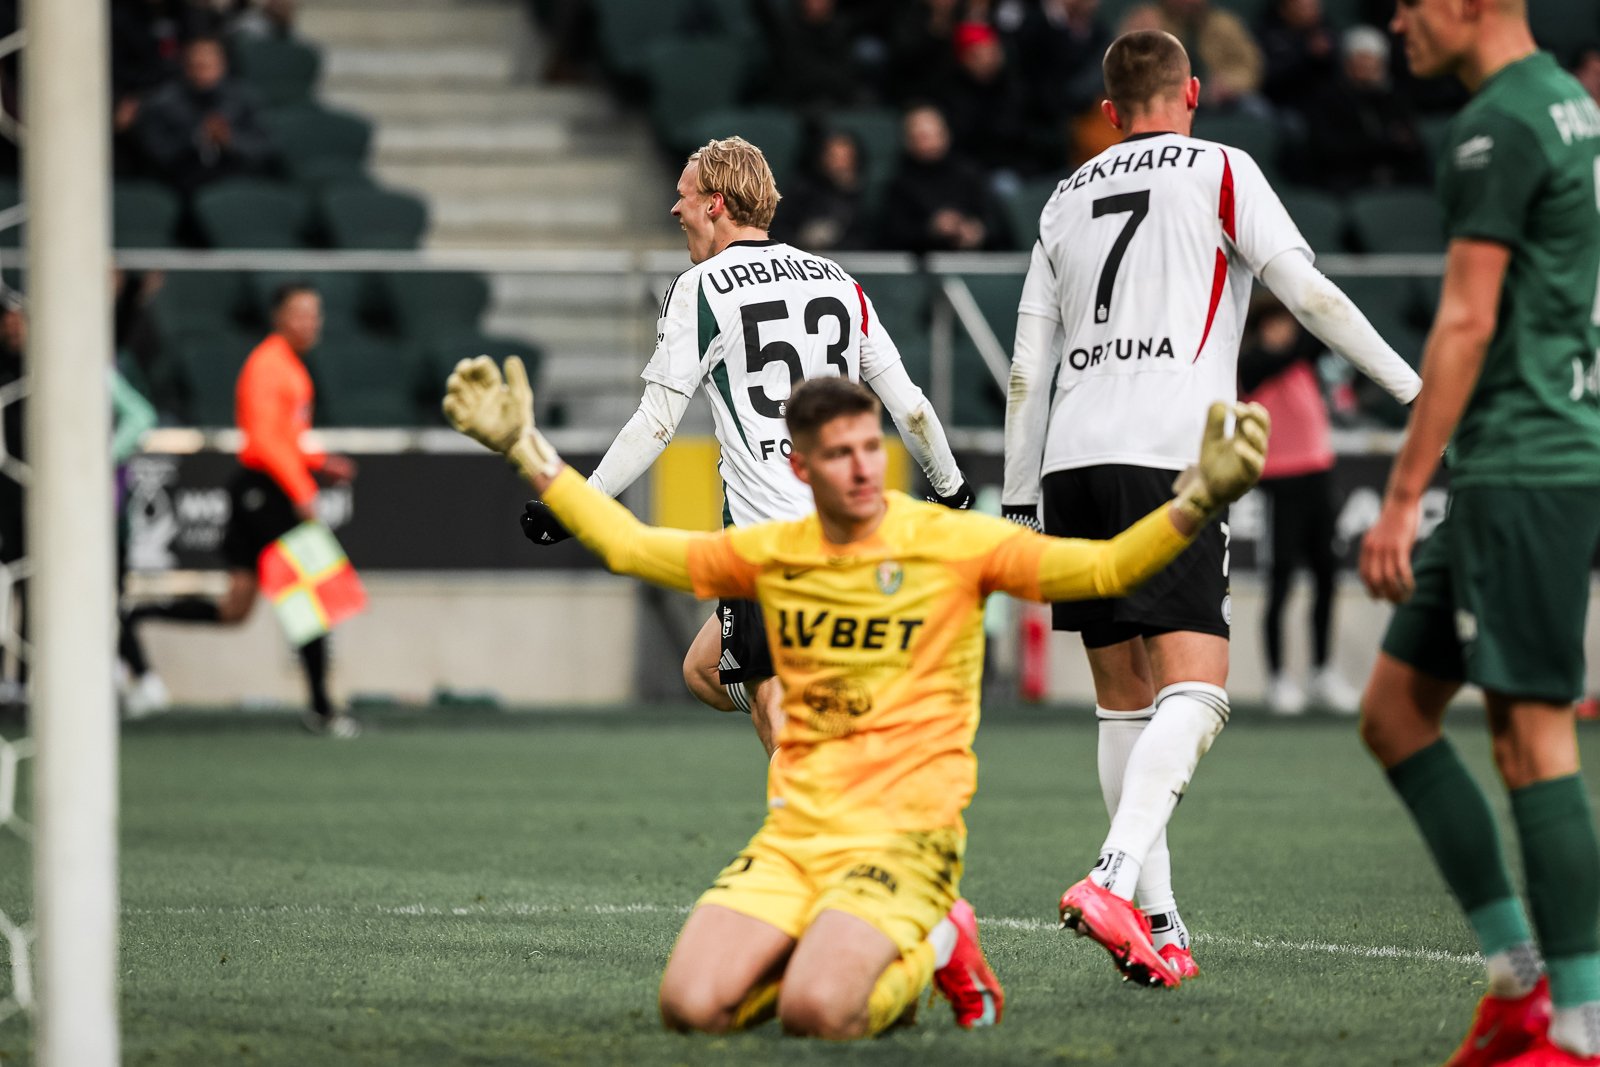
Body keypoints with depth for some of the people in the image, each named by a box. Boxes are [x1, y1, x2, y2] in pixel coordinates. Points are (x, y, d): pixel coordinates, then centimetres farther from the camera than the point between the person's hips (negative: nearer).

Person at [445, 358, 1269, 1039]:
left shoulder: (954, 544, -4)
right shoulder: (770, 554, 8)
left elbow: (1106, 568, -12)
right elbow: (629, 545, 17)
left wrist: (1199, 501, -29)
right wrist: (525, 450, 13)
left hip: (906, 832, -4)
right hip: (793, 830, 4)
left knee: (815, 1013, -29)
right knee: (692, 1006, -18)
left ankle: (929, 951, 6)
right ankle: (828, 947, 13)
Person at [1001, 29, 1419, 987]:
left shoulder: (1069, 197, 21)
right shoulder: (1219, 172, 7)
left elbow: (1029, 365, 19)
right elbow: (1306, 290, -3)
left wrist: (1019, 498, 22)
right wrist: (1413, 385, 1)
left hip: (1071, 462, 6)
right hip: (1168, 453, -6)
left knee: (1125, 702, 13)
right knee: (1194, 696, -11)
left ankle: (1158, 920, 11)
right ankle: (1116, 881, -32)